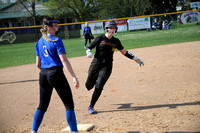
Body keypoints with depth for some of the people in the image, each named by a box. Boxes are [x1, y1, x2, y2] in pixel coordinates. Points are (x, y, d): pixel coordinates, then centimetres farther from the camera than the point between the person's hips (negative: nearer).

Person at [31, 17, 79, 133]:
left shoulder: (39, 43, 12)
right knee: (69, 105, 0)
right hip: (56, 73, -7)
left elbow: (38, 64, 13)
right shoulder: (56, 41, -7)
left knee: (42, 106, 15)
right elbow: (64, 60, -16)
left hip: (43, 75, 7)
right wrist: (74, 77, -20)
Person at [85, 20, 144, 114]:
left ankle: (91, 107, -3)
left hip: (107, 66, 1)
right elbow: (88, 47, -1)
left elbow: (124, 52, 16)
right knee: (89, 85, 7)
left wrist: (135, 59, 13)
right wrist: (89, 53, -24)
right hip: (96, 64, -1)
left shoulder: (116, 41, 5)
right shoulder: (100, 38, -3)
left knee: (99, 86, -14)